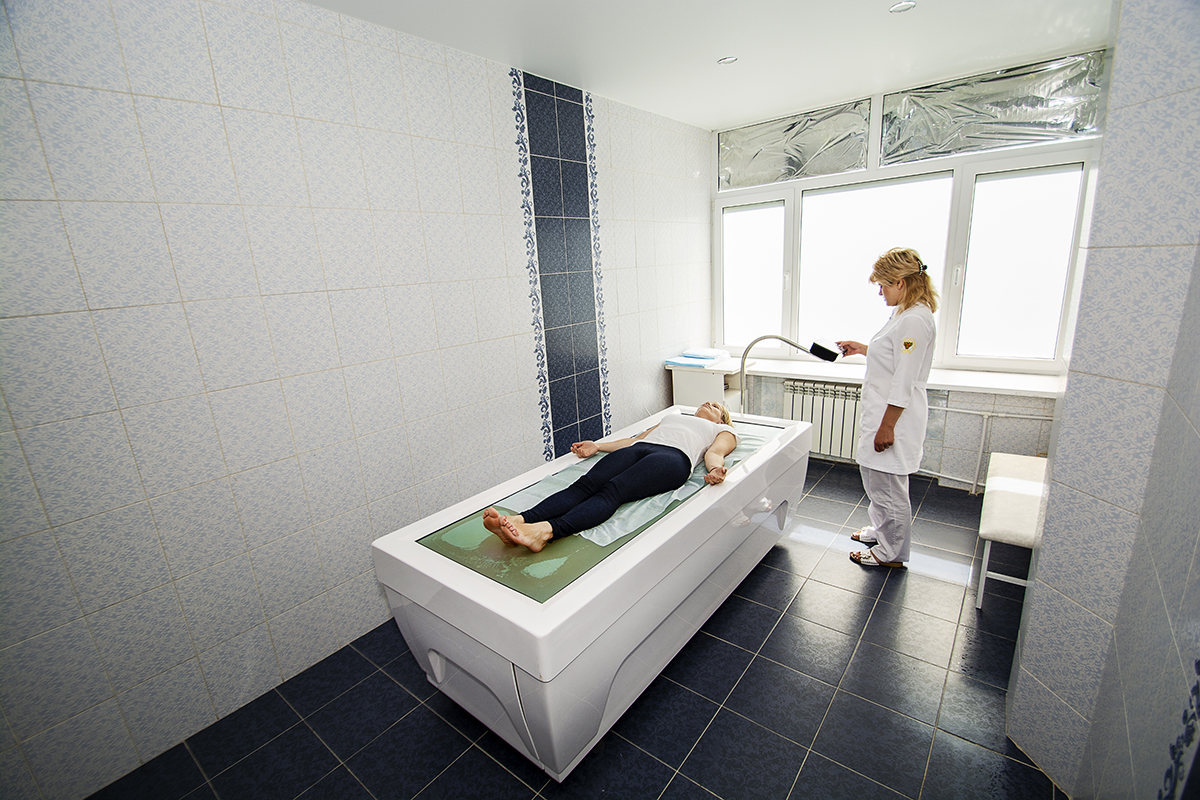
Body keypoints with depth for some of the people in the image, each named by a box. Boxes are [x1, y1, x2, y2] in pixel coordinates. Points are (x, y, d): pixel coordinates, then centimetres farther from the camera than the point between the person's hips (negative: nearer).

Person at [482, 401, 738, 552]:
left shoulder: (723, 431, 33)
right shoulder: (672, 417, 43)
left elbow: (715, 452, 9)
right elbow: (635, 439, 31)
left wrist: (715, 468, -15)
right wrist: (598, 446, 18)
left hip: (672, 458, -4)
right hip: (637, 450, 5)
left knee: (613, 491, -34)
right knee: (585, 485, -26)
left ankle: (544, 531, -57)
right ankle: (518, 521, -48)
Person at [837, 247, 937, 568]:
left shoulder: (914, 320, -21)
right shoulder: (907, 314, 12)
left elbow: (904, 382, -23)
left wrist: (887, 426, -21)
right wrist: (863, 349, 22)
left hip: (895, 417, -10)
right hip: (881, 411, 11)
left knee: (887, 484, 4)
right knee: (875, 478, 23)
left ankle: (891, 552, 21)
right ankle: (880, 529, 42)